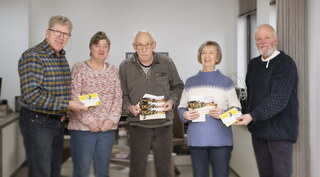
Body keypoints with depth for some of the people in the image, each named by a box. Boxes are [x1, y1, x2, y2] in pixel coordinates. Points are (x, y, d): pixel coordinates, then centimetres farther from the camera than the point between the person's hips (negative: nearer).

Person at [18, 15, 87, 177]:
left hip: (58, 122, 8)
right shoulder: (32, 56, -16)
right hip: (37, 122, -8)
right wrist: (67, 105, -23)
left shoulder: (62, 58, 11)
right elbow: (31, 95, -25)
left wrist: (63, 112, 7)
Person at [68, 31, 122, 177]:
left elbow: (118, 98, 6)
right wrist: (89, 120, -14)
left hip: (107, 129, 4)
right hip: (82, 128, -4)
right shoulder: (79, 68, -4)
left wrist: (111, 119, -7)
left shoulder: (113, 70, 10)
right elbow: (73, 98, -9)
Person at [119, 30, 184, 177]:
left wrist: (172, 101, -4)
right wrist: (129, 107, -12)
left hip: (164, 125, 1)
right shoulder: (125, 67, 1)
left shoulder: (167, 63, 2)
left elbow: (178, 86, 15)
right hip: (138, 125, -1)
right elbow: (121, 95, 7)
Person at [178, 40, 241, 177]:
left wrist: (223, 114, -17)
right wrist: (185, 115, -9)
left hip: (220, 139, -2)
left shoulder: (226, 82, 6)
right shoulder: (190, 82, 11)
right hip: (196, 139, 2)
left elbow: (236, 109, 2)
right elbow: (181, 108, 12)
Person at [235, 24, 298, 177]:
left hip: (279, 130, -6)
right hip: (258, 129, 6)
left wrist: (253, 116, -30)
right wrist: (248, 116, 9)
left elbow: (279, 98, -23)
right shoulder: (253, 64, 11)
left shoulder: (285, 63, -12)